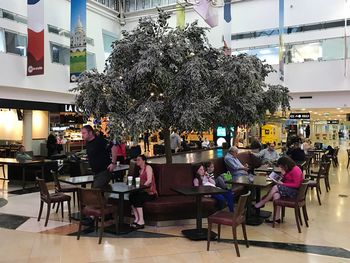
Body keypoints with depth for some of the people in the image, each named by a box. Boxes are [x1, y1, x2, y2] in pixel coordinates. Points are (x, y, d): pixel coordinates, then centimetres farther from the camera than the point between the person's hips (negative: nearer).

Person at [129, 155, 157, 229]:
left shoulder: (148, 167, -4)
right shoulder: (140, 170, 19)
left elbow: (149, 180, -17)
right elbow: (140, 182, 16)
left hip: (151, 192, -7)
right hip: (143, 191, 7)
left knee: (137, 198, -28)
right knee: (131, 196, -18)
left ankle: (141, 221, -22)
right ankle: (137, 219, -16)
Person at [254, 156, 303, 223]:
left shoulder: (295, 170, -14)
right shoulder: (289, 170, 15)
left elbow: (296, 184, -20)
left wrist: (283, 184, -18)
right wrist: (283, 175, -2)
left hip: (294, 191, -9)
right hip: (288, 189, 9)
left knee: (275, 187, -22)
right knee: (276, 195, -18)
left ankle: (261, 203, -9)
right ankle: (277, 218, -21)